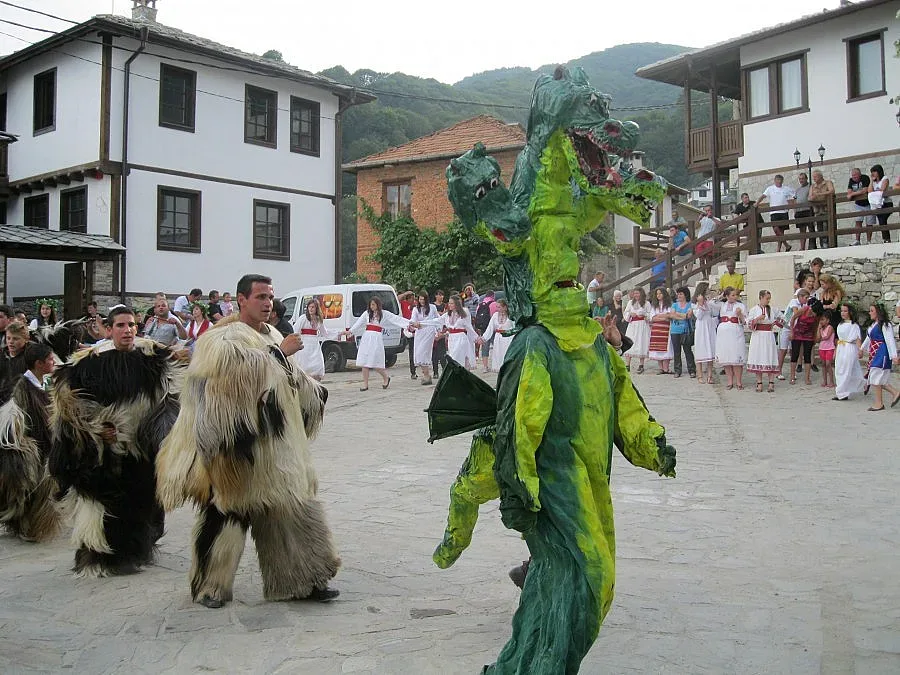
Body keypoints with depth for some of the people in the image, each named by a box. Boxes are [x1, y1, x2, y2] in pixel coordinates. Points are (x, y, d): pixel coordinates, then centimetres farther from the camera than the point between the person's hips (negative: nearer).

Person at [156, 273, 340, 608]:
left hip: (276, 444, 7)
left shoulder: (272, 335, 16)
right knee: (228, 512, 3)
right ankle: (209, 585, 20)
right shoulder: (223, 338, -8)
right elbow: (240, 368, -27)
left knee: (295, 507, 6)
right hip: (239, 445, -7)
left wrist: (314, 391, 10)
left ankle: (301, 579, 15)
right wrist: (279, 353, -22)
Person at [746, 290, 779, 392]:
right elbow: (749, 324, -3)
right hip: (757, 336, -2)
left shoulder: (771, 309, 8)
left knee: (770, 359, -2)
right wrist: (757, 319, -17)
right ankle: (759, 383, 8)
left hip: (768, 336, 2)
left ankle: (771, 383, 0)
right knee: (758, 359, 0)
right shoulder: (754, 310, 0)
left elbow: (772, 322, 19)